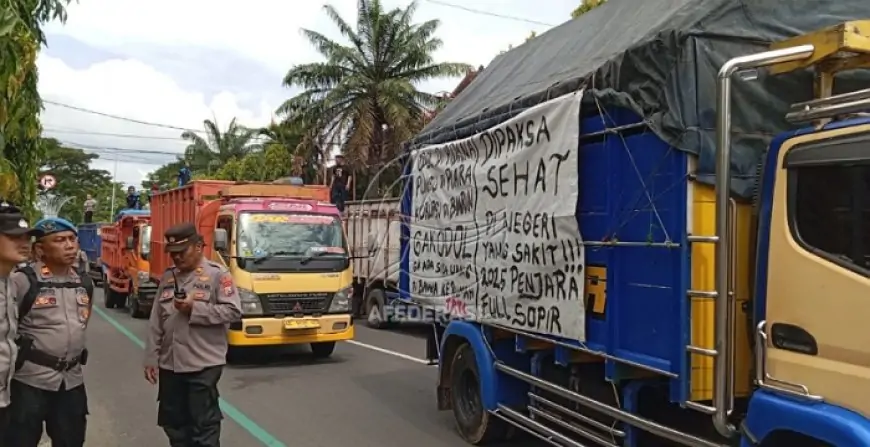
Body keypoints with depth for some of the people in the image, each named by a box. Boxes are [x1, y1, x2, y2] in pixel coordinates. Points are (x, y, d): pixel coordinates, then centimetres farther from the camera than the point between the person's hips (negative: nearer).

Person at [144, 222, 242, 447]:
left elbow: (233, 311, -14)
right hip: (170, 364, 6)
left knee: (204, 424, -1)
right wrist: (151, 358, 8)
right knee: (173, 422, 15)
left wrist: (195, 308, -17)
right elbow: (156, 322, 12)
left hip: (204, 365, -6)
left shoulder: (217, 274, -7)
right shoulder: (168, 277, 12)